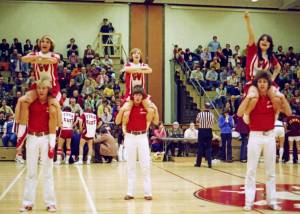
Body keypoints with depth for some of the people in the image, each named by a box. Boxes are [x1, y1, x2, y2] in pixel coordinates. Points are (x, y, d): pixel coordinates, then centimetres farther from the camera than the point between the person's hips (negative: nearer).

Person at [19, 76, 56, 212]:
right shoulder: (31, 103, 0)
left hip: (46, 138, -1)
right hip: (32, 138, 1)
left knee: (48, 172, 5)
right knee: (31, 172, 8)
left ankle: (50, 202, 12)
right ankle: (28, 202, 15)